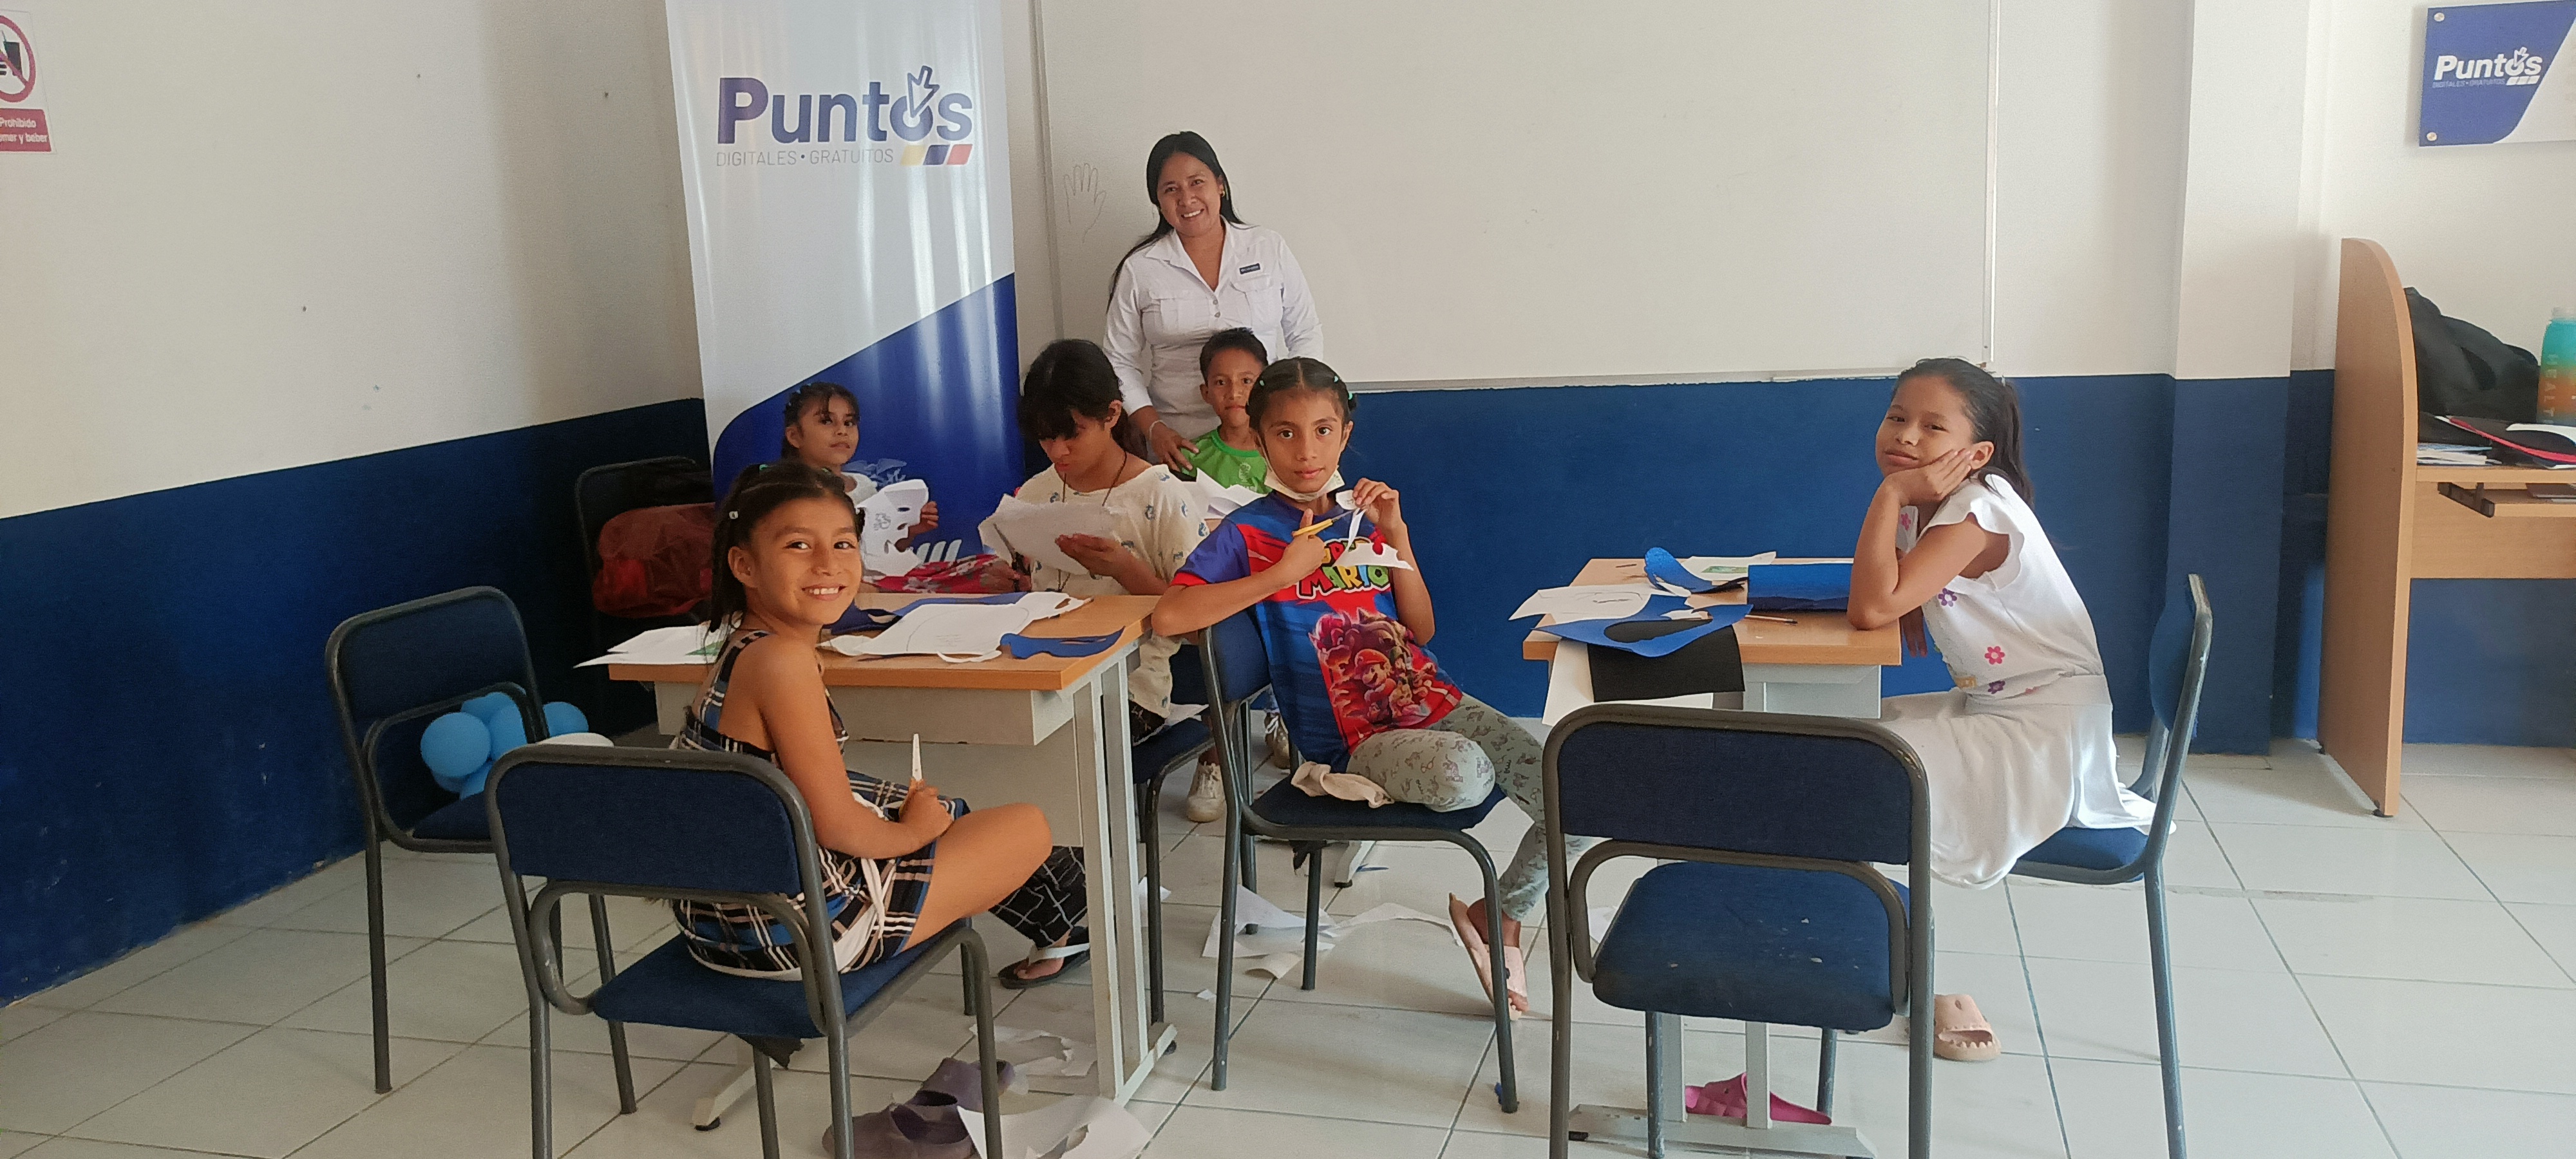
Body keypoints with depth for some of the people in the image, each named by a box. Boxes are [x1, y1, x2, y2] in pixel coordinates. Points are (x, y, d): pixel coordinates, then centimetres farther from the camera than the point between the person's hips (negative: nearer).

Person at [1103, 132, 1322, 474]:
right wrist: (1154, 429, -7)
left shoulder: (1271, 249, 6)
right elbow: (1120, 363, 7)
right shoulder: (1139, 270, 3)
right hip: (1178, 446, 0)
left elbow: (1305, 334, 12)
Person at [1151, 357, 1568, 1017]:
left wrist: (1396, 535, -2)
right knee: (1463, 775, -38)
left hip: (1435, 700, 6)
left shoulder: (1367, 516, 12)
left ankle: (1502, 918, 16)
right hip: (1357, 736, -5)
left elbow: (1421, 629, 9)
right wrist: (1282, 574, -19)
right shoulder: (1249, 532, -4)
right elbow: (1169, 616, -21)